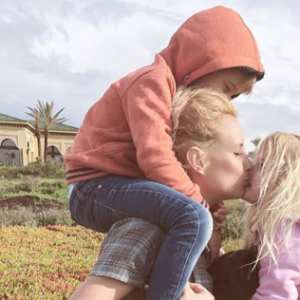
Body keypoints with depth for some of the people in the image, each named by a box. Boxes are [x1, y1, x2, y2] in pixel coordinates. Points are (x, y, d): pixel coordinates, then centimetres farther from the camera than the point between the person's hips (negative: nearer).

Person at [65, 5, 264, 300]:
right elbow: (155, 156, -26)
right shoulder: (153, 80, -13)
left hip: (110, 190, 11)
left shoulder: (176, 90, 19)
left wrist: (204, 203, 2)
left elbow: (164, 155, 16)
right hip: (95, 189, -11)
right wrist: (199, 201, -17)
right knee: (195, 219, -31)